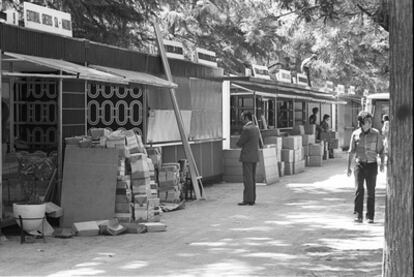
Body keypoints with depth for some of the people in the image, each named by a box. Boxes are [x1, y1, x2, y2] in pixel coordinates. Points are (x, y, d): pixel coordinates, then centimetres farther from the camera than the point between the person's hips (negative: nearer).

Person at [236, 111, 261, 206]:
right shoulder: (256, 128, 12)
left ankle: (248, 200, -5)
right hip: (255, 156, 9)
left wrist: (238, 143, 10)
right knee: (252, 179, 11)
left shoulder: (246, 129, -16)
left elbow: (239, 143, -12)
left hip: (247, 157, -9)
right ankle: (252, 199, 14)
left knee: (247, 179, -6)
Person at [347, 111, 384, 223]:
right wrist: (348, 167, 6)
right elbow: (351, 151, 7)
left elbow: (380, 150, 5)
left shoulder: (376, 133, 0)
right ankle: (358, 215, -9)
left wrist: (382, 163, -9)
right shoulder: (355, 134, 1)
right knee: (359, 189, -11)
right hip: (359, 164, 0)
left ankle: (370, 216, 10)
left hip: (372, 165, 0)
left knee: (371, 191, 2)